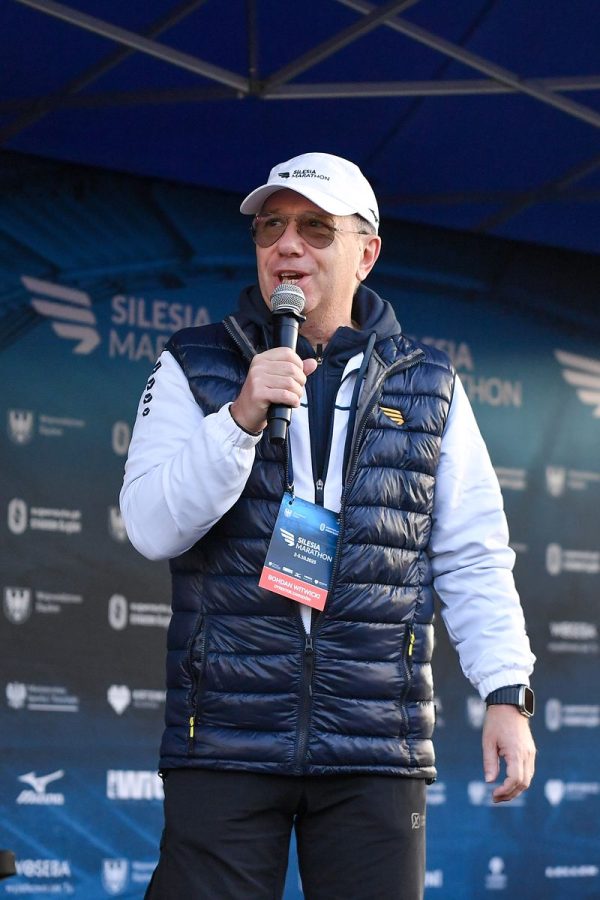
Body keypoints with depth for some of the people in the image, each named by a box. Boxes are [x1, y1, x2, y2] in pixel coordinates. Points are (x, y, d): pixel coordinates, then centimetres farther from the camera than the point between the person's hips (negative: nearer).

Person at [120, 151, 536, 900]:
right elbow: (153, 529, -5)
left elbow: (472, 558, 9)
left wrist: (506, 691, -1)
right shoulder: (194, 369, 7)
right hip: (224, 741, -1)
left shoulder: (429, 388, 11)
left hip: (378, 749, 1)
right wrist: (243, 415, -17)